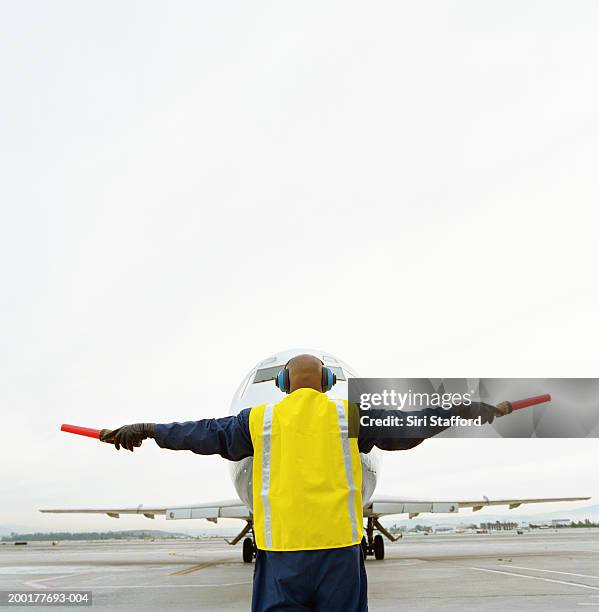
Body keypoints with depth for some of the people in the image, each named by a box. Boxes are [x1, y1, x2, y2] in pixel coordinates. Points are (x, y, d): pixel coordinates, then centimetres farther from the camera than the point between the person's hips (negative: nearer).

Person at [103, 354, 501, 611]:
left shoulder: (260, 419, 6)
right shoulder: (349, 414, 4)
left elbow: (208, 434, 12)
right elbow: (405, 427, 5)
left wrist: (148, 431, 24)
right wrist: (461, 410, 13)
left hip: (281, 548, 0)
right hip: (339, 544, 0)